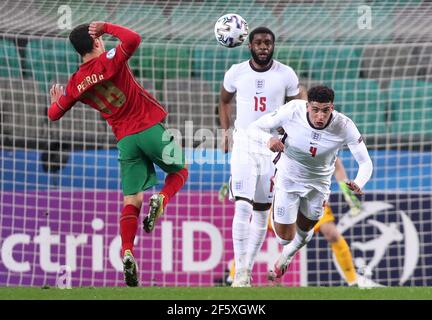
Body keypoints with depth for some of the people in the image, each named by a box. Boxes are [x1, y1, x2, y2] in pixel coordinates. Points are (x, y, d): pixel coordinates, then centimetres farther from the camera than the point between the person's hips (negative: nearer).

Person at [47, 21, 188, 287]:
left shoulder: (76, 83, 4)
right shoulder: (110, 61, -10)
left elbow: (54, 114, 14)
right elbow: (133, 39, -27)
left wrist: (55, 98, 36)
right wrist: (107, 27, -13)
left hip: (125, 140, 3)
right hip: (151, 128, -3)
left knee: (131, 200, 5)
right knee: (179, 171, 20)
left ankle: (127, 252, -15)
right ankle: (161, 199, -11)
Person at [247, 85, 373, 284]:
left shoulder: (344, 126, -31)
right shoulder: (292, 111, -32)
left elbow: (365, 163, -25)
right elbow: (253, 128, -22)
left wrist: (358, 184, -48)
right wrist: (268, 138, -46)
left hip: (319, 183, 2)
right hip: (288, 177, -2)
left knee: (304, 232, 22)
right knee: (285, 237, 0)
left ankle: (285, 257, 57)